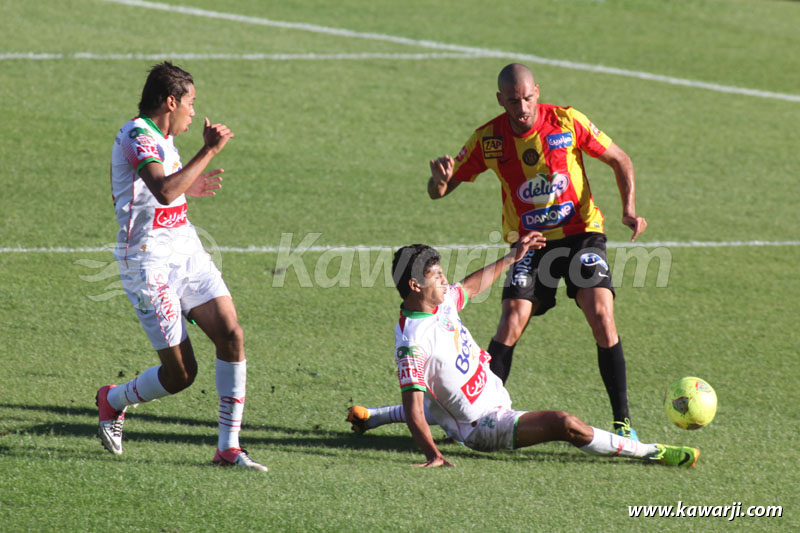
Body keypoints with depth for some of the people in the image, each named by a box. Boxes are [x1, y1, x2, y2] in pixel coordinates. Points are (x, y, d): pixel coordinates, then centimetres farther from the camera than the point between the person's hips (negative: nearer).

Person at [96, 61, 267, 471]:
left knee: (231, 336, -8)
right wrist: (209, 151, -29)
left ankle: (228, 448, -3)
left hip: (186, 252, 9)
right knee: (181, 373, -7)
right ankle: (113, 401, 25)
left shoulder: (160, 139, 15)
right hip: (149, 263, -9)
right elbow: (164, 191, -33)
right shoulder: (136, 137, -16)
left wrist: (190, 187, 21)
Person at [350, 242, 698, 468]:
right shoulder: (413, 342, -32)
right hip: (482, 427, -10)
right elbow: (413, 406, -35)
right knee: (565, 425, -25)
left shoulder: (441, 300, -6)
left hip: (492, 393, 10)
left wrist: (512, 258, 23)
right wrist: (432, 454, -47)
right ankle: (651, 453, -15)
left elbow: (471, 286, 17)